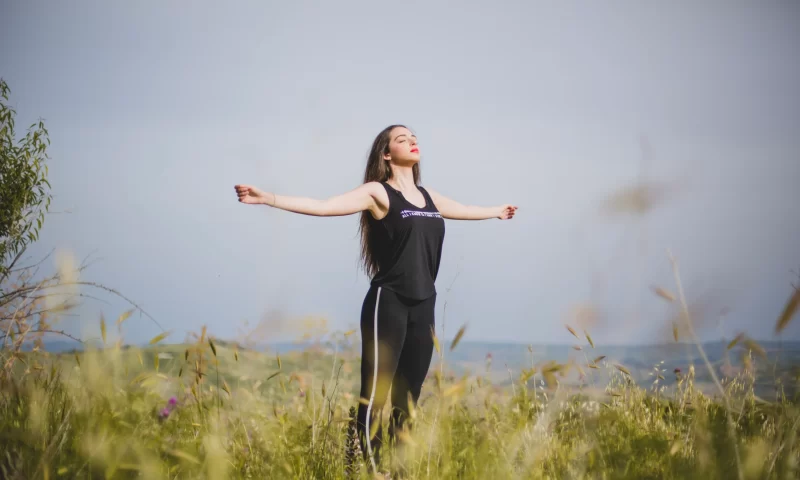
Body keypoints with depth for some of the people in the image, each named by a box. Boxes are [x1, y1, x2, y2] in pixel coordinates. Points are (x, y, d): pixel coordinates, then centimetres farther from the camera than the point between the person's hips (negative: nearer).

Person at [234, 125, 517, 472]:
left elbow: (464, 210, 37)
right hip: (388, 303, -6)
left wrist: (496, 211, 52)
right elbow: (323, 206, -13)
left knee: (409, 398, 7)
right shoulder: (377, 192, -3)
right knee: (376, 395, -9)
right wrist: (268, 198, -23)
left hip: (424, 306, 6)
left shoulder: (427, 195, 17)